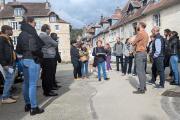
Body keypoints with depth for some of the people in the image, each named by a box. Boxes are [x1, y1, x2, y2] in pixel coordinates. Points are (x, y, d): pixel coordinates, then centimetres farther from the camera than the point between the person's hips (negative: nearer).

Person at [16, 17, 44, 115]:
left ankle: (27, 105, 25)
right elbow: (34, 49, -24)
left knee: (26, 83, 14)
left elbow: (18, 49, 16)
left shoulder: (21, 34, 13)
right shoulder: (31, 34, -14)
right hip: (33, 60, -9)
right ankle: (34, 108, 1)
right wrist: (40, 55, -9)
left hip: (24, 60, 9)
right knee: (33, 84, -5)